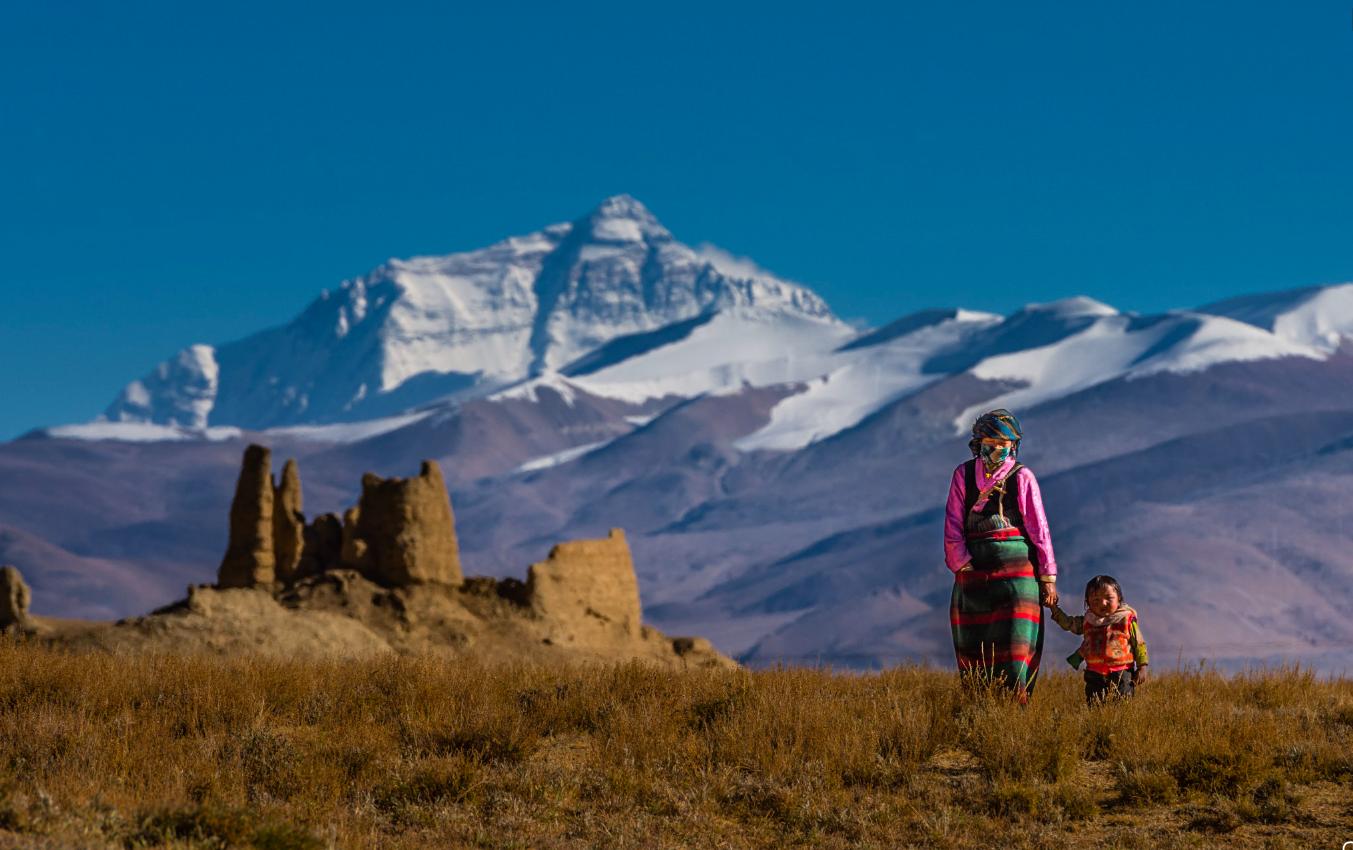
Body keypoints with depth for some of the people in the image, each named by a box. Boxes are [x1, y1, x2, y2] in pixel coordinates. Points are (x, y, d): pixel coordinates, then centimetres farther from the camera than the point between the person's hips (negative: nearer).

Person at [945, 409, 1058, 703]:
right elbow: (953, 527, 6)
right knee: (973, 652, 4)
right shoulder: (963, 475, 8)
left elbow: (1039, 529, 1)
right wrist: (962, 565, -5)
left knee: (1016, 646, -9)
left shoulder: (1022, 477, 1)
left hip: (1016, 571, -3)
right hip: (973, 572, 3)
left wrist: (1048, 577, -2)